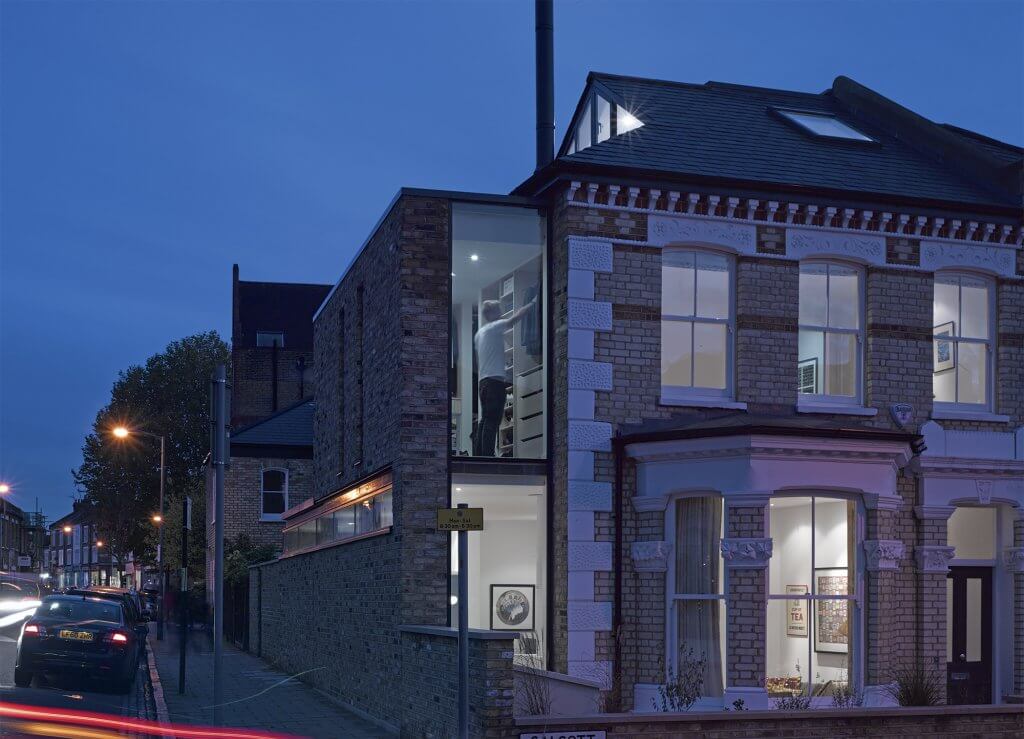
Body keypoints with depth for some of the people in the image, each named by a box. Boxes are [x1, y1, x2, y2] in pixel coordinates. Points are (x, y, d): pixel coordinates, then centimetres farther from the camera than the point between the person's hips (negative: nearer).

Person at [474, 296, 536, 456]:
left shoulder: (479, 333, 22)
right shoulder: (494, 327, -3)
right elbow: (516, 317, -13)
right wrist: (533, 303, -6)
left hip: (482, 381, 9)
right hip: (495, 379, -9)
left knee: (485, 420, 8)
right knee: (492, 421, -14)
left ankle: (480, 455, 4)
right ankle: (488, 455, -21)